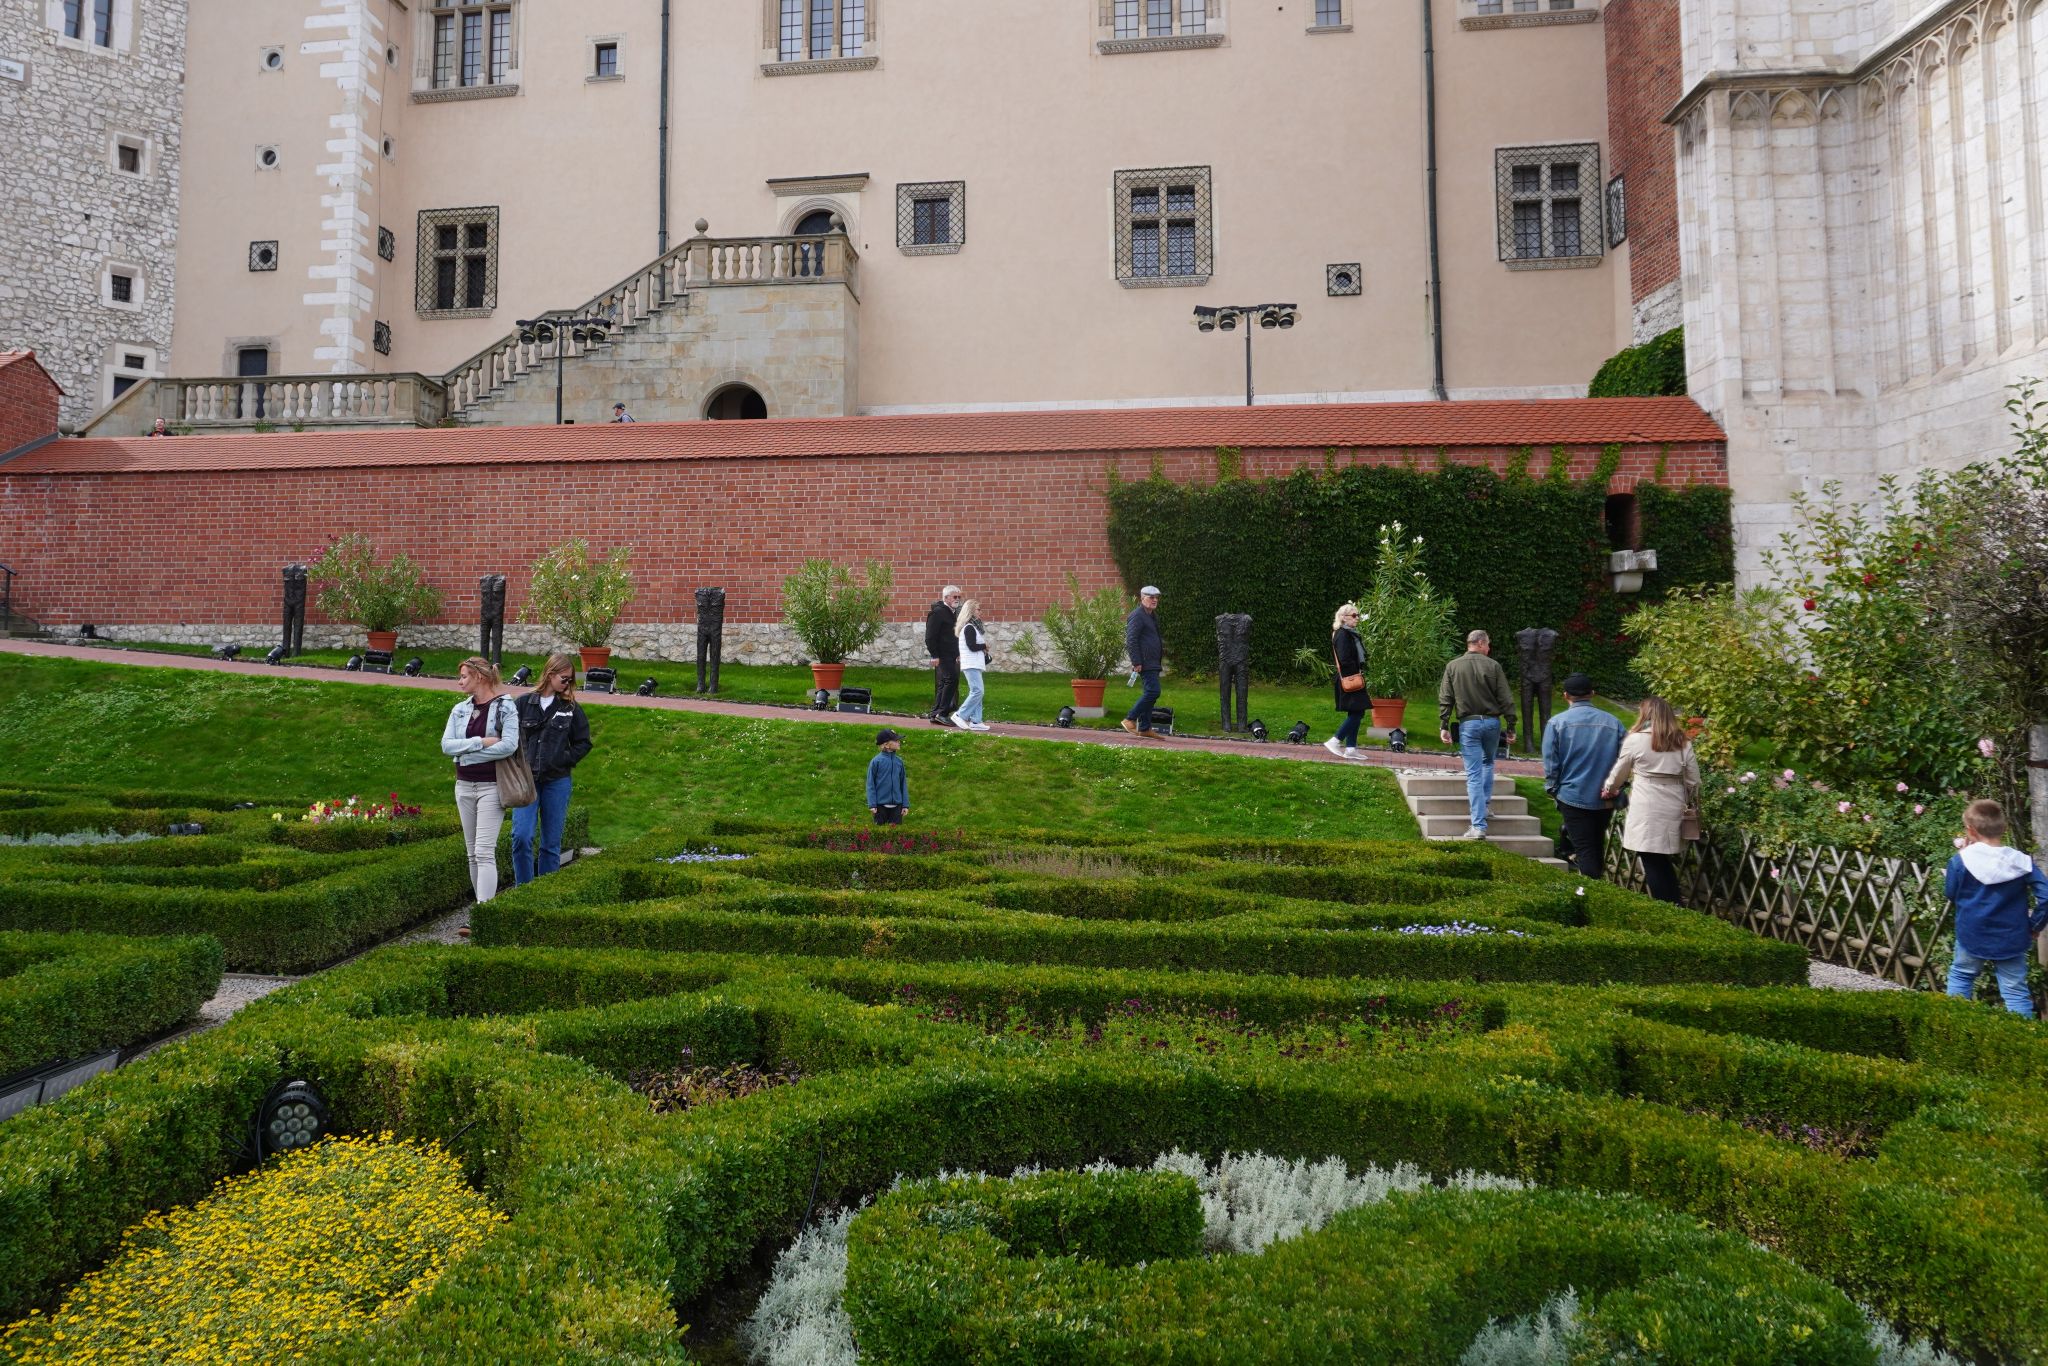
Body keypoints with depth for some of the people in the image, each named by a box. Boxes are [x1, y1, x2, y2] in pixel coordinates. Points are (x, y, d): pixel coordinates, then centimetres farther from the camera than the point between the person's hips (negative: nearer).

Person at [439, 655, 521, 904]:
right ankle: (483, 904, 19)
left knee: (484, 852, -12)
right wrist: (480, 742, -16)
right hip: (464, 786, 6)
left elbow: (509, 745, -20)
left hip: (491, 787, -6)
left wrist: (465, 753, -14)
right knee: (473, 853, 11)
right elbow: (446, 745, -3)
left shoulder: (505, 708, -7)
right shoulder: (460, 710, 9)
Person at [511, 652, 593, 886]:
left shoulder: (571, 708, 1)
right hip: (525, 779, 0)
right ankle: (522, 889, 3)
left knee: (551, 842, 6)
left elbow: (583, 743, 8)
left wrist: (564, 760, -4)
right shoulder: (524, 703, 0)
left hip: (557, 782, 1)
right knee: (521, 836, -11)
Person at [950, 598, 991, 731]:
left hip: (975, 664, 10)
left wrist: (983, 648, -1)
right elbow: (972, 646, -20)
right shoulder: (969, 628, -13)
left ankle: (975, 721, 10)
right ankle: (960, 715, -10)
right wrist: (985, 646, -4)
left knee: (975, 692, 9)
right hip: (971, 664, -10)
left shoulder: (972, 627, 17)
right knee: (977, 691, -14)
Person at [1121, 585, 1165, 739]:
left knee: (1150, 693, 10)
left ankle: (1144, 728, 13)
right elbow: (1131, 640, -18)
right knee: (1153, 691, -16)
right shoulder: (1137, 615, -11)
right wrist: (1136, 662, -22)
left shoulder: (1152, 615, 20)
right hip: (1145, 662, -10)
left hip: (1153, 662, 10)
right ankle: (1130, 719, -9)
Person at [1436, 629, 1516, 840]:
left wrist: (1443, 726, 0)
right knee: (1488, 763, 27)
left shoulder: (1452, 667, 2)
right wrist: (1511, 727, 2)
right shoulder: (1493, 666, -2)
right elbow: (1506, 699, -2)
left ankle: (1479, 825, -6)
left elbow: (1445, 700, -2)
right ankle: (1486, 805, 29)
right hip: (1492, 722, 0)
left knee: (1473, 774, -1)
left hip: (1468, 724, 0)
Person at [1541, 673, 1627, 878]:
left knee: (1585, 849, 2)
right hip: (1606, 800, 3)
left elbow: (1550, 764, -8)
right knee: (1597, 847, 21)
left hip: (1573, 797, -3)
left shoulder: (1557, 723, -8)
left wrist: (1553, 791, 6)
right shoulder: (1614, 724, -2)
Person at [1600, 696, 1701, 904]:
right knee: (1663, 861, 15)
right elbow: (1693, 781, 8)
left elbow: (1619, 772, 9)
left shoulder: (1635, 739, -3)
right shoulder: (1683, 742, 6)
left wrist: (1608, 789, 27)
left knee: (1653, 863, 2)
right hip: (1673, 808, 4)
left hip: (1647, 808, -4)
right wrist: (1690, 804, 24)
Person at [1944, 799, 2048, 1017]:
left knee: (1960, 976, 21)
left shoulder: (1961, 861, -14)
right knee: (2015, 991, 8)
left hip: (1972, 937, -1)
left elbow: (1952, 894, 0)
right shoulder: (2021, 861, -8)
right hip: (2011, 940, 1)